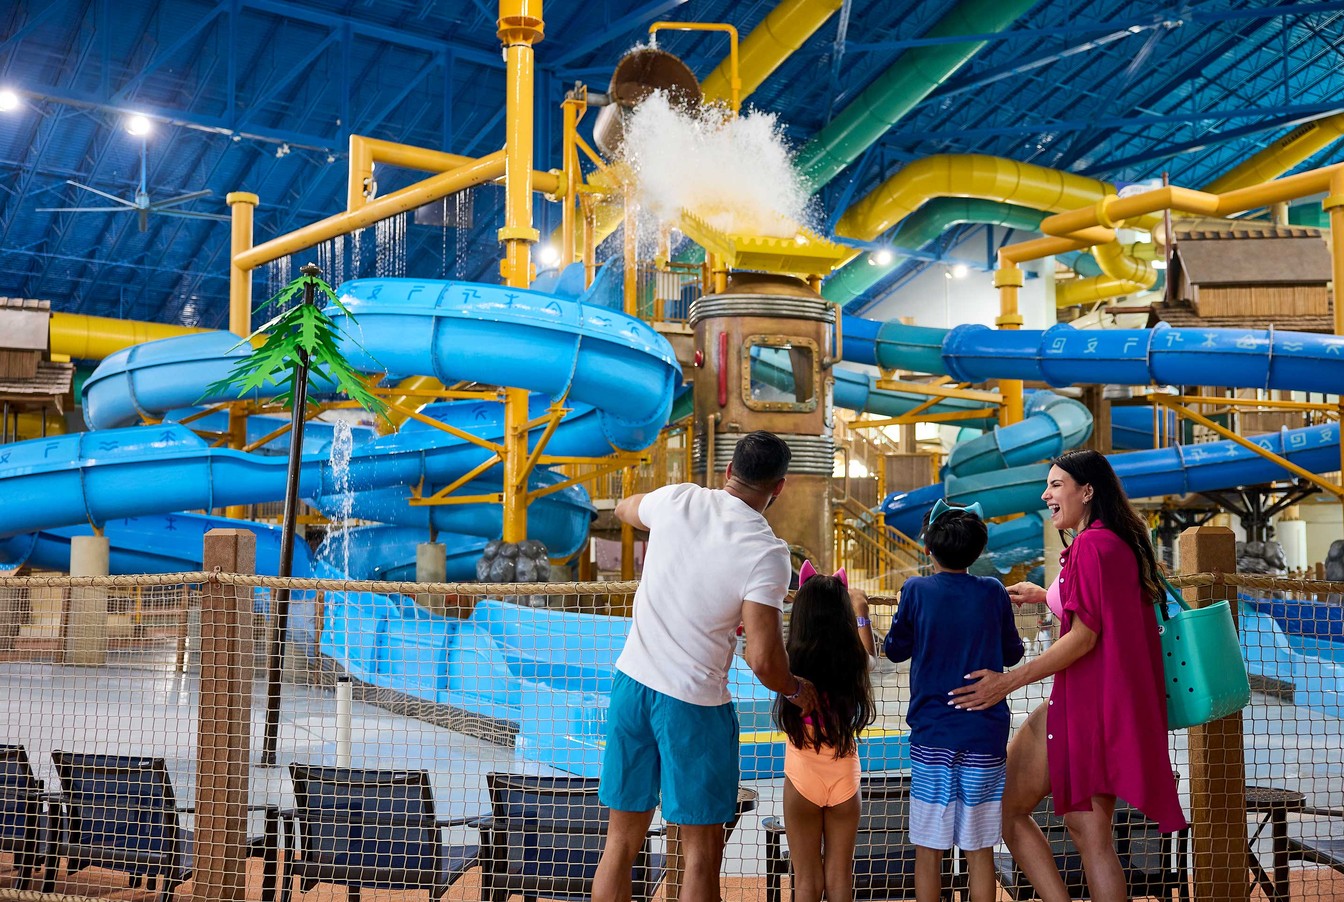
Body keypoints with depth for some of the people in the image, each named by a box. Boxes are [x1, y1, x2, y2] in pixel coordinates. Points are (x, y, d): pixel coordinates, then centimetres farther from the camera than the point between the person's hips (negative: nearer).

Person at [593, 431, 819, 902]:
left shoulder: (678, 500, -1)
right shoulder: (766, 553, -15)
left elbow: (623, 509, 23)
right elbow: (763, 660, -19)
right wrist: (796, 690, 1)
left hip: (631, 682, 5)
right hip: (694, 703, -5)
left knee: (621, 841, 14)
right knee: (702, 851, 9)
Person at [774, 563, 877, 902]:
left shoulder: (790, 663, -16)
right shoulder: (855, 663, -10)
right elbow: (870, 653, 16)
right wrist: (860, 610, 26)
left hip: (803, 774, -2)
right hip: (844, 775, 2)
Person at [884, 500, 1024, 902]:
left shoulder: (917, 591, -5)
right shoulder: (994, 592, -1)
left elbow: (895, 649, 6)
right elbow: (1013, 653, 11)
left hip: (931, 736, -1)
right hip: (985, 735, 1)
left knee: (929, 849, 7)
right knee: (980, 851, 8)